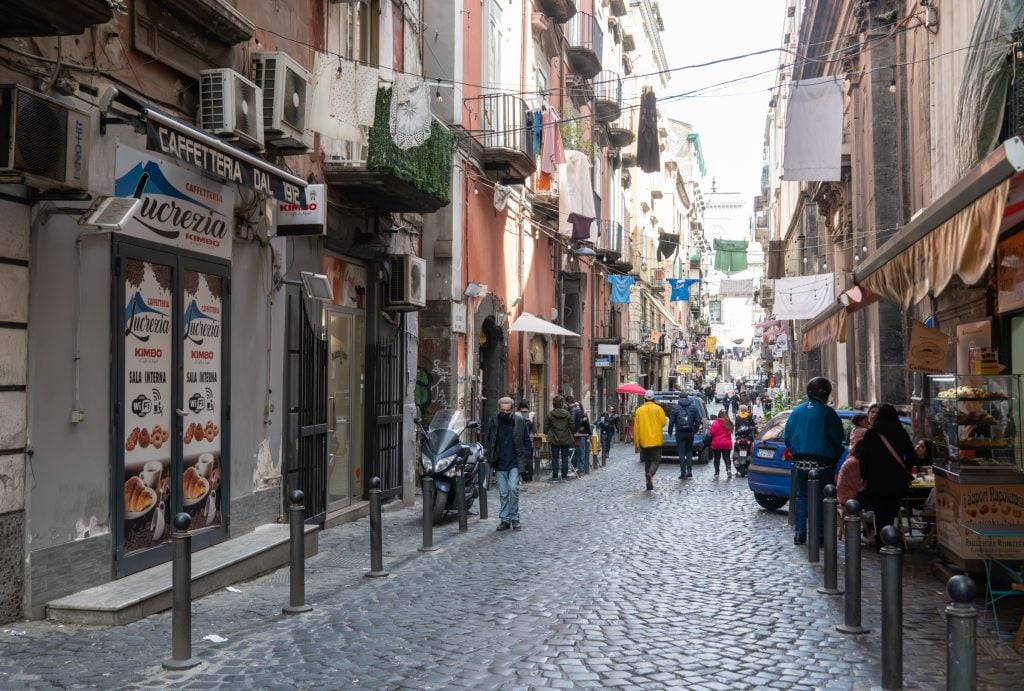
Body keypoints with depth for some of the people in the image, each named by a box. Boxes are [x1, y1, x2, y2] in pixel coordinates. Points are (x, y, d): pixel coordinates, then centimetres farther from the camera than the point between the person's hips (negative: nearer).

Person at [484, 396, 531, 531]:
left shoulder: (520, 421, -2)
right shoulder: (493, 421, 3)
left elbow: (527, 441, 3)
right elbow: (488, 441, 13)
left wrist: (525, 458, -5)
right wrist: (490, 456, 3)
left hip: (514, 463, -2)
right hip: (500, 464, 2)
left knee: (513, 488, -14)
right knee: (503, 493, 5)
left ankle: (514, 518, 0)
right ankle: (505, 519, 14)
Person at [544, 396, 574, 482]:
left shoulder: (550, 414, -8)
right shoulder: (567, 414, -5)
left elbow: (546, 427, -4)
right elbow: (571, 425, 1)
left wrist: (547, 434, 14)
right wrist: (570, 434, 17)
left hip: (554, 440, -1)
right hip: (566, 439, 1)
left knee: (555, 458, 5)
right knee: (565, 458, 9)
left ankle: (555, 477, 4)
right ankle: (564, 476, 11)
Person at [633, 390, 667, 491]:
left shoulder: (639, 410, 1)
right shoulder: (658, 409, -5)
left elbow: (636, 427, 1)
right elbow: (663, 422, -5)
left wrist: (636, 441, 8)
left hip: (644, 441, 2)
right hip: (656, 440, -2)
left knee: (647, 461, 13)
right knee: (656, 459, 3)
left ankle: (649, 483, 10)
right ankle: (650, 474, -26)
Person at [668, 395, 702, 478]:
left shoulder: (675, 407, -3)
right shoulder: (693, 407, 4)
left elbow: (671, 421, -4)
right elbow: (698, 420, 3)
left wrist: (670, 431, 7)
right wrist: (695, 430, 14)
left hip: (680, 433, -2)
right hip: (690, 433, 2)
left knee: (681, 453, 2)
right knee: (689, 451, 16)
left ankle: (683, 472, -4)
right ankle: (689, 471, 6)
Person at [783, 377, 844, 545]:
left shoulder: (797, 411, 5)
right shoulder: (827, 412, -10)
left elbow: (787, 437, 8)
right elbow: (837, 438, -8)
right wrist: (835, 457, 7)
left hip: (800, 462, 4)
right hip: (822, 463, -4)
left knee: (801, 497, 11)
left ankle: (799, 534, 9)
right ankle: (821, 534, 5)